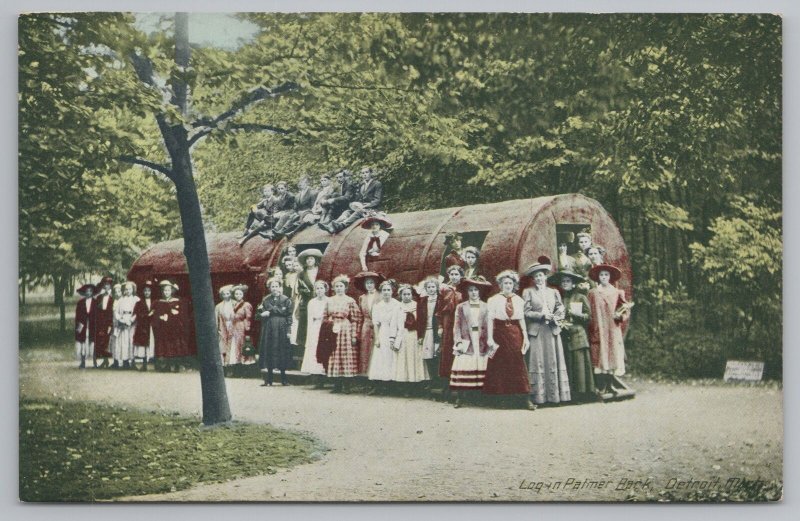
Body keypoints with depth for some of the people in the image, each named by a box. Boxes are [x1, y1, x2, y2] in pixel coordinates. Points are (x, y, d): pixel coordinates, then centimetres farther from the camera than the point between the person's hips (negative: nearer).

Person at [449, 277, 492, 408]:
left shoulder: (485, 307, 9)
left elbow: (488, 326, 5)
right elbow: (457, 326, 6)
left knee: (481, 370, -2)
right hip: (466, 344, 0)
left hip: (481, 344, 0)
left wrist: (489, 342, -3)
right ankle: (459, 398, -2)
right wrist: (458, 342, -4)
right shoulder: (461, 307, 9)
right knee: (462, 370, -7)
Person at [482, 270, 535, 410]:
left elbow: (521, 319, 8)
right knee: (499, 365, 2)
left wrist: (525, 337, 1)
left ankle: (525, 398, -3)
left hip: (515, 334, 2)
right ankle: (497, 396, 10)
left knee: (518, 363, -2)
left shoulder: (518, 300, 9)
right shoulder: (494, 299, 0)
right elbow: (489, 319, -6)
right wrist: (490, 338, -14)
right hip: (500, 333, -2)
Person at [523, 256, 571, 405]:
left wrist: (554, 318, -9)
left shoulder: (553, 292, 16)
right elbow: (526, 312, -3)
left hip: (552, 331, 3)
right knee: (538, 362, -5)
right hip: (536, 332, -3)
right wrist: (542, 316, -13)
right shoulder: (528, 292, 6)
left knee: (554, 362, 1)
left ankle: (555, 395, 4)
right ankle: (539, 397, -4)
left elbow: (561, 310, 11)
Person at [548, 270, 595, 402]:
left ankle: (582, 393, -2)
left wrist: (576, 314, -11)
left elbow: (589, 317, 3)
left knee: (579, 364, -7)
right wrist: (559, 322, -2)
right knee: (566, 365, -3)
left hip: (578, 335, -2)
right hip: (563, 336, 2)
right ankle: (569, 393, 0)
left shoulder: (581, 298, 7)